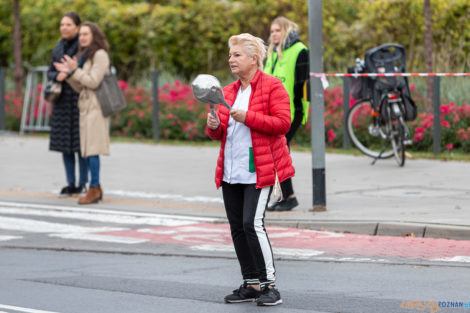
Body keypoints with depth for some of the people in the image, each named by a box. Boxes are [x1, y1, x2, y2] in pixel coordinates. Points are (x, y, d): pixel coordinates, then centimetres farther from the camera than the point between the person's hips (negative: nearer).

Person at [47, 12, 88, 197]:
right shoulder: (58, 48, 12)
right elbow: (50, 72, 14)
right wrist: (57, 76, -8)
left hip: (80, 99, -6)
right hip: (62, 100, 6)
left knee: (81, 142, -5)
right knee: (64, 143, 6)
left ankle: (83, 184, 3)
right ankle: (70, 184, 13)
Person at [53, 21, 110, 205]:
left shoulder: (100, 55, -7)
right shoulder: (85, 56, 20)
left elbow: (93, 82, -15)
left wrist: (75, 70, -10)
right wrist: (68, 73, 5)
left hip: (95, 107, -9)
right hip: (86, 107, 9)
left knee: (92, 149, -12)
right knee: (87, 149, 7)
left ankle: (94, 189, -12)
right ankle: (96, 189, 12)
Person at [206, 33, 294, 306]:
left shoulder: (272, 87, -4)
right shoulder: (229, 92, 16)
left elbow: (283, 123, -14)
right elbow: (221, 134, 21)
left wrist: (248, 117, -20)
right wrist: (215, 126, -2)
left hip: (259, 171, -7)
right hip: (231, 171, 7)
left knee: (253, 224, -16)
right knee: (238, 227, 7)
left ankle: (270, 285, -8)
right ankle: (252, 284, 16)